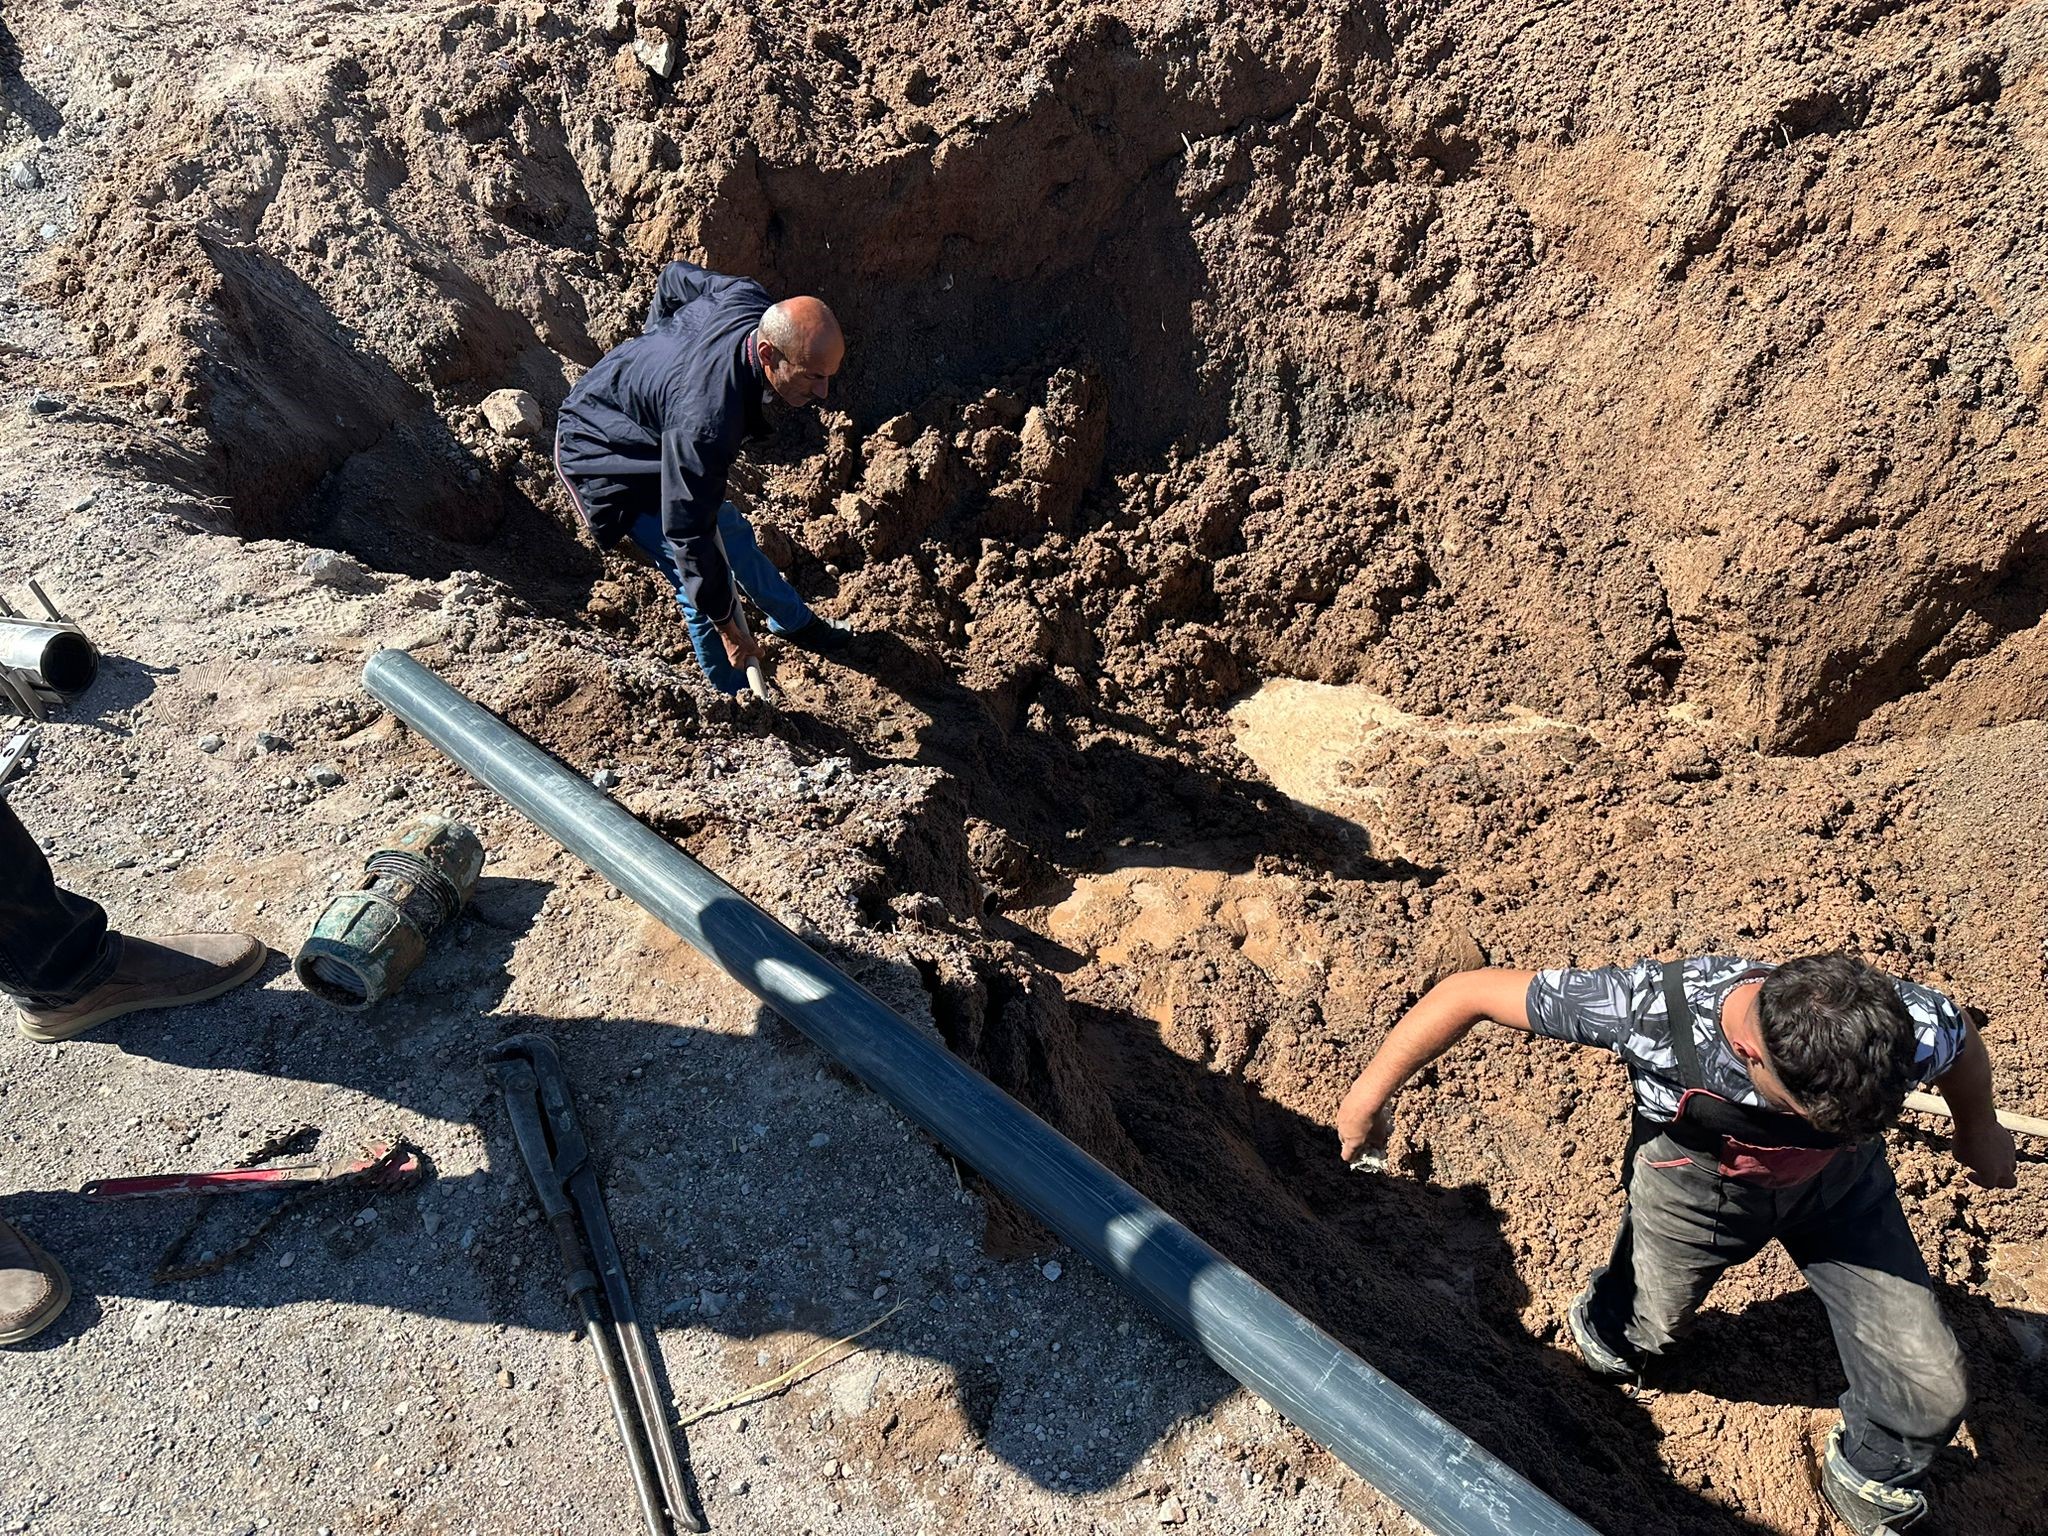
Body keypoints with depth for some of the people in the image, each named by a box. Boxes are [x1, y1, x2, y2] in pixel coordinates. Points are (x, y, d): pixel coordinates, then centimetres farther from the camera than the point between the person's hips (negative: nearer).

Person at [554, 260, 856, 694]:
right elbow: (687, 534, -35)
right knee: (701, 585, -9)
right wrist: (726, 626, -25)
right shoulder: (705, 421, -45)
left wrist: (658, 342, 18)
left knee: (730, 531, 21)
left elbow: (675, 276, 1)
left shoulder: (749, 299, -23)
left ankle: (797, 623, 43)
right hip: (605, 454, -8)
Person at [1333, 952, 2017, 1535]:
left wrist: (1979, 1131, 12)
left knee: (1932, 1395, 1)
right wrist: (1368, 1095, -25)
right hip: (1695, 1181, -1)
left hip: (1839, 1187, 2)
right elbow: (1468, 992, -36)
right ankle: (1604, 1324, 57)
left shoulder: (1913, 1028, -38)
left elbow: (1963, 1046, -10)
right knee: (1645, 1328, 20)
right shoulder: (1652, 1008, -46)